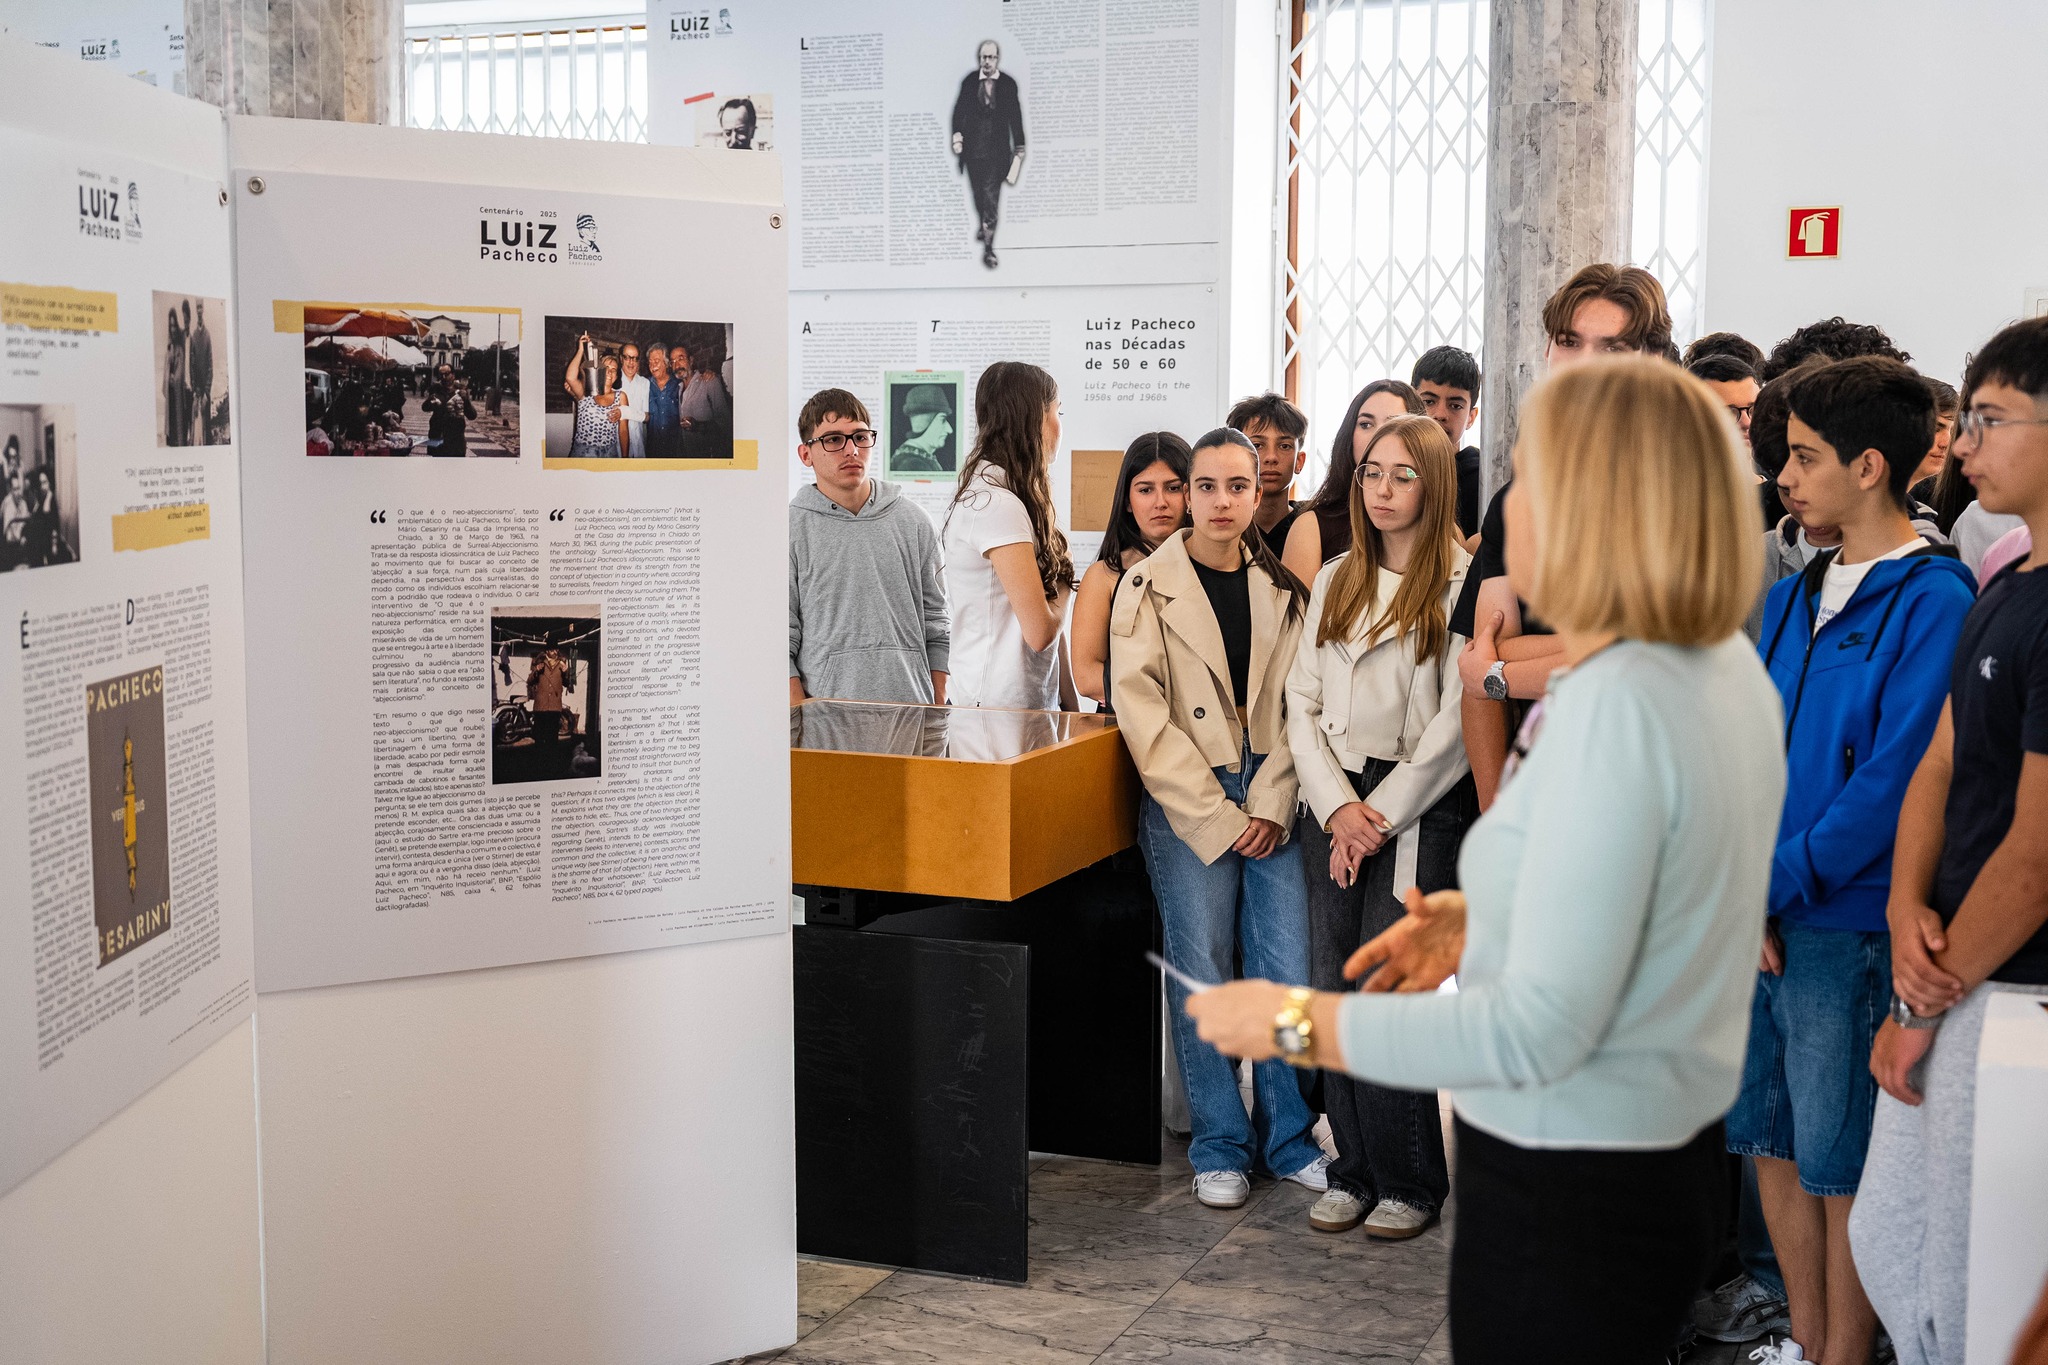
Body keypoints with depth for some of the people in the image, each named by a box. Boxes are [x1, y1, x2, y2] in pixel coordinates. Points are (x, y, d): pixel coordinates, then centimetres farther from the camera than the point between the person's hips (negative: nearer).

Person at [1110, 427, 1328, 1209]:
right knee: (1202, 976, 0)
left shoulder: (1282, 590, 10)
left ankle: (1288, 1138, 16)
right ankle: (1219, 1147, 14)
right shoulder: (1149, 589, 0)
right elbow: (1144, 716, -6)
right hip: (1186, 807, -3)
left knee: (1290, 973, 0)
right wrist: (1218, 816, -10)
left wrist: (1270, 806, -6)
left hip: (1272, 807, 3)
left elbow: (1297, 706, 7)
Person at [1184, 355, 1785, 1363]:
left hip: (1569, 1203, -9)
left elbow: (1537, 1033, -26)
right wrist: (1488, 916, 10)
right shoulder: (1728, 665, 1)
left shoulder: (1612, 710, -26)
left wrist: (1297, 1025, -19)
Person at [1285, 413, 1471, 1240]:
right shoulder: (1336, 580, 14)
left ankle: (1410, 1182, 9)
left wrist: (1383, 813, -10)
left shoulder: (1464, 583, -5)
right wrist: (1338, 805, -4)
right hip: (1334, 805, 5)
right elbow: (1302, 700, 9)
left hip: (1421, 811, -5)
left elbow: (1458, 721, -10)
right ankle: (1353, 1170, 18)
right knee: (1331, 992, 5)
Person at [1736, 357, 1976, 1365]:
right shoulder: (1791, 598, 13)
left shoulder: (1932, 599, -10)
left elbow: (1897, 777, -16)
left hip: (1849, 926, -7)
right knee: (1772, 1139, 15)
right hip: (1758, 917, 7)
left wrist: (1776, 885, -14)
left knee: (1840, 1164, 2)